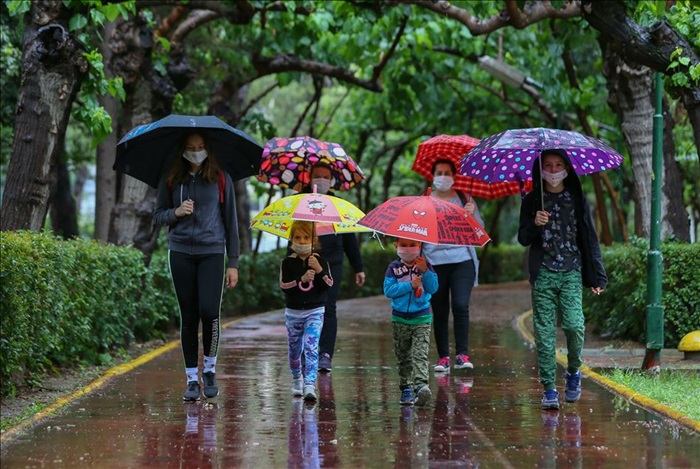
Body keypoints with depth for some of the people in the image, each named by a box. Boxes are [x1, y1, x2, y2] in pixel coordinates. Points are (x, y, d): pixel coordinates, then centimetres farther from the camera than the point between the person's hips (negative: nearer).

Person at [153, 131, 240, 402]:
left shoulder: (221, 179, 4)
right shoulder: (171, 181, 7)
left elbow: (230, 221, 7)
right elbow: (157, 217, 13)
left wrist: (233, 262, 3)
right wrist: (176, 212, -10)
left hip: (212, 252, -2)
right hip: (181, 253, 2)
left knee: (209, 311, -15)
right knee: (188, 317, 3)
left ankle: (210, 369, 7)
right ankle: (192, 379, 10)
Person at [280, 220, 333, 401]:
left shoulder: (320, 261, -1)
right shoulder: (288, 262, -1)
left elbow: (329, 285, -7)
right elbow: (284, 286, -11)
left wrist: (319, 270, -21)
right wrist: (302, 280, -24)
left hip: (315, 311, -2)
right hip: (293, 311, 2)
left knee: (311, 347, -16)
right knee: (295, 348, 15)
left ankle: (309, 385, -24)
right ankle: (296, 378, 41)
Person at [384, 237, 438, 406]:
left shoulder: (425, 265, 2)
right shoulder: (393, 268, 2)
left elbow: (433, 288, -7)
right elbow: (388, 290, -9)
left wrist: (425, 271, -21)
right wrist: (410, 285, -17)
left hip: (421, 318, -2)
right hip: (400, 320, 2)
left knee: (420, 354, -15)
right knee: (403, 357, 7)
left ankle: (421, 385, -27)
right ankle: (406, 388, 14)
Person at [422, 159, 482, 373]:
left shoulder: (465, 199, 10)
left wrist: (471, 215, -10)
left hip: (462, 261, -1)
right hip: (435, 261, 1)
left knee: (460, 305, -14)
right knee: (439, 312, 2)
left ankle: (462, 354, -11)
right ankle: (443, 357, 7)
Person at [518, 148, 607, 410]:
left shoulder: (577, 200, 8)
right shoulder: (532, 201, 9)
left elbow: (590, 239, 9)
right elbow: (523, 239, 8)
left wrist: (598, 277, 4)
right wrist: (534, 224, -15)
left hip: (571, 273, 0)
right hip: (543, 274, 1)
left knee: (574, 325, -15)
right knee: (544, 332, -4)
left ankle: (573, 371, 12)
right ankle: (549, 388, 1)